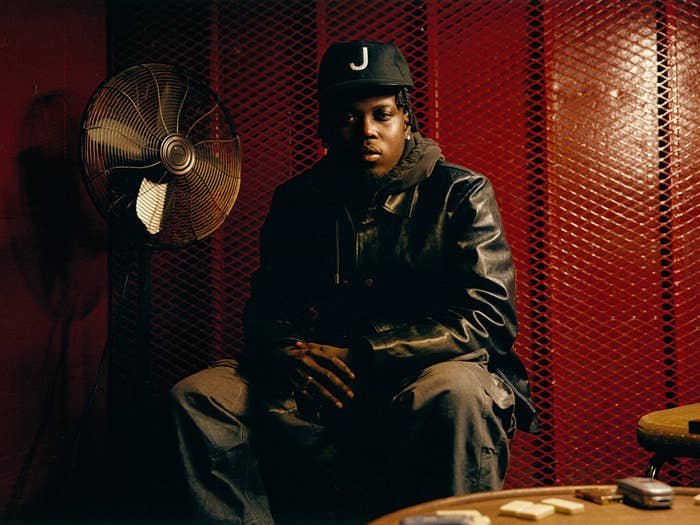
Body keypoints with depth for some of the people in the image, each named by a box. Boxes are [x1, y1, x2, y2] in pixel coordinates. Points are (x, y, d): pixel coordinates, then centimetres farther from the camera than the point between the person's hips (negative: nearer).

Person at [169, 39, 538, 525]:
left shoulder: (460, 193, -3)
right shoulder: (297, 201, 10)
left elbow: (490, 317, -13)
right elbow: (266, 307, 13)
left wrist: (361, 355, -19)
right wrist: (284, 352, -14)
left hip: (428, 376, -3)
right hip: (328, 385, 4)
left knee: (455, 392, -39)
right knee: (196, 396, -14)